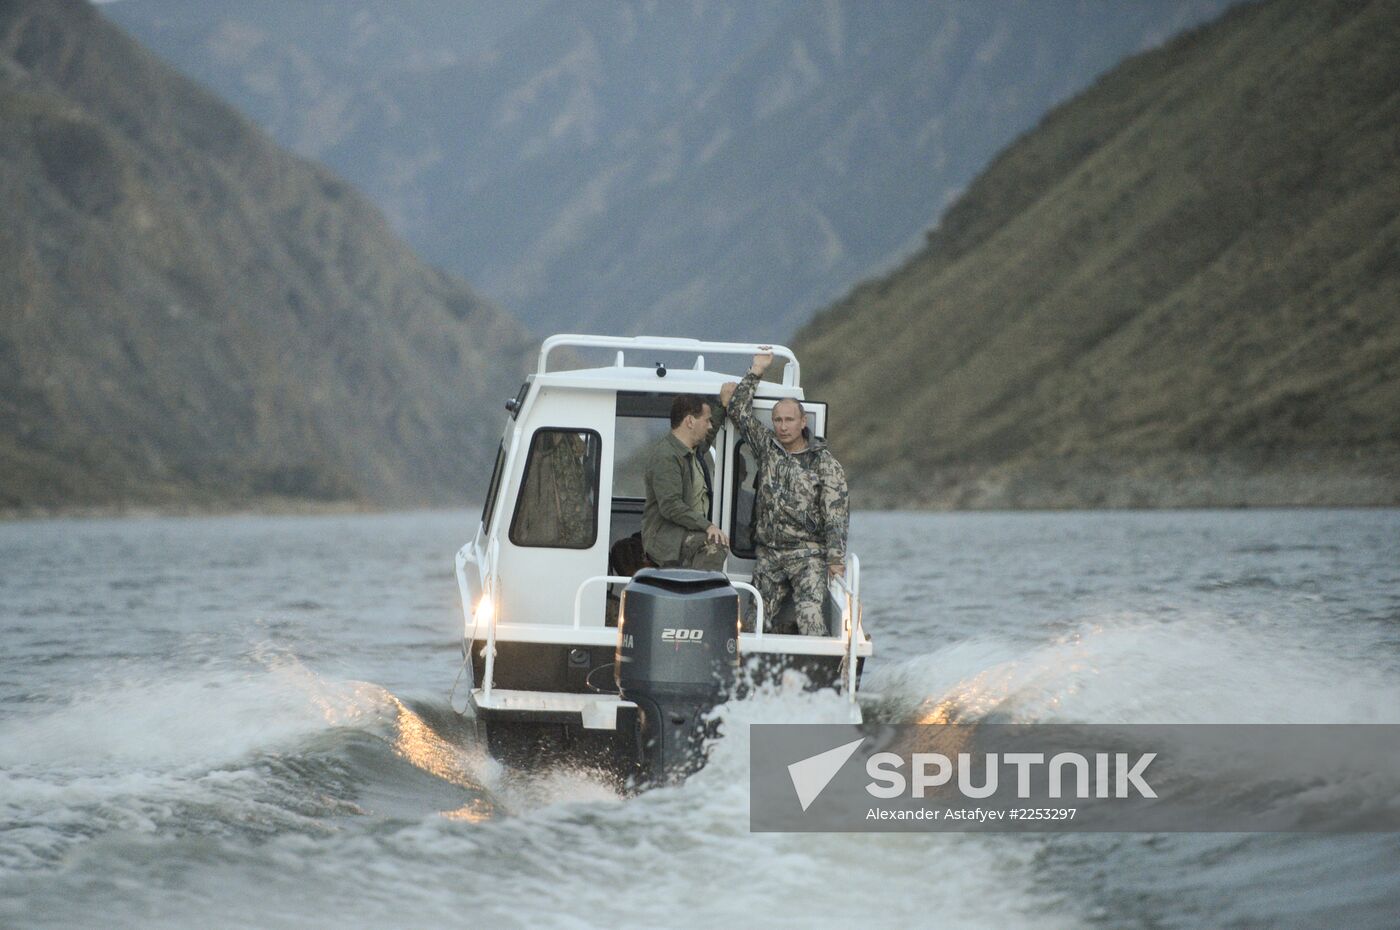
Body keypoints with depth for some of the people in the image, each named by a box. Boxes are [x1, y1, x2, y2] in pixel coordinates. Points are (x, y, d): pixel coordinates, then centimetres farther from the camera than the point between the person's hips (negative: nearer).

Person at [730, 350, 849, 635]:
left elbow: (837, 515, -4)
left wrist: (836, 559, -12)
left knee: (809, 610, -22)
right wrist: (756, 371, 9)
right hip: (767, 554, 5)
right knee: (760, 617, -1)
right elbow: (739, 411, 12)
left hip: (807, 553, -5)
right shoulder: (767, 447, 11)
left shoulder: (825, 464, -1)